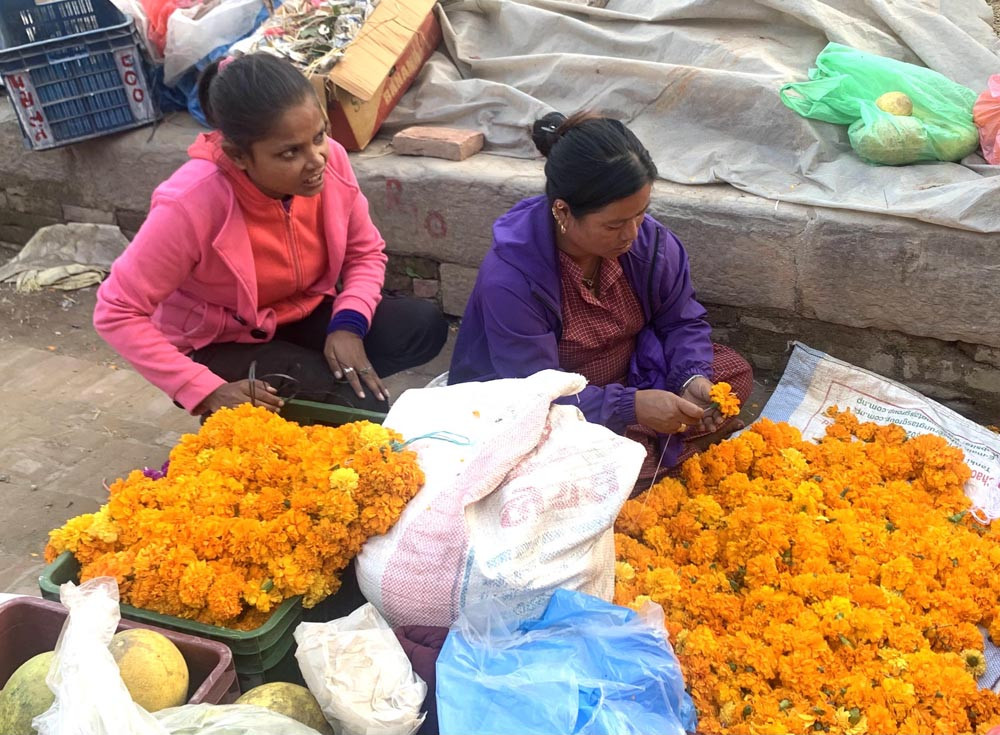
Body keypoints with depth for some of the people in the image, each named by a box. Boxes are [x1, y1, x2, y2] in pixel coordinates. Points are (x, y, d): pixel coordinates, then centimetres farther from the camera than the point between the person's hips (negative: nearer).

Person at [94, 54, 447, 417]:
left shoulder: (331, 160, -18)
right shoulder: (191, 204, -31)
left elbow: (366, 252, -2)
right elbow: (116, 313, -24)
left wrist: (348, 324, -21)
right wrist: (205, 390, -30)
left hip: (305, 318, 6)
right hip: (221, 346, -6)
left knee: (424, 325, -15)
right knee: (361, 409, -25)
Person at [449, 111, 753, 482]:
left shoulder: (650, 239, -14)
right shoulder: (509, 277, -31)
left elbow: (682, 321, 0)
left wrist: (692, 378, -21)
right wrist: (631, 406, -35)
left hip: (632, 376, 6)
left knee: (736, 373, -7)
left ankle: (633, 448, -13)